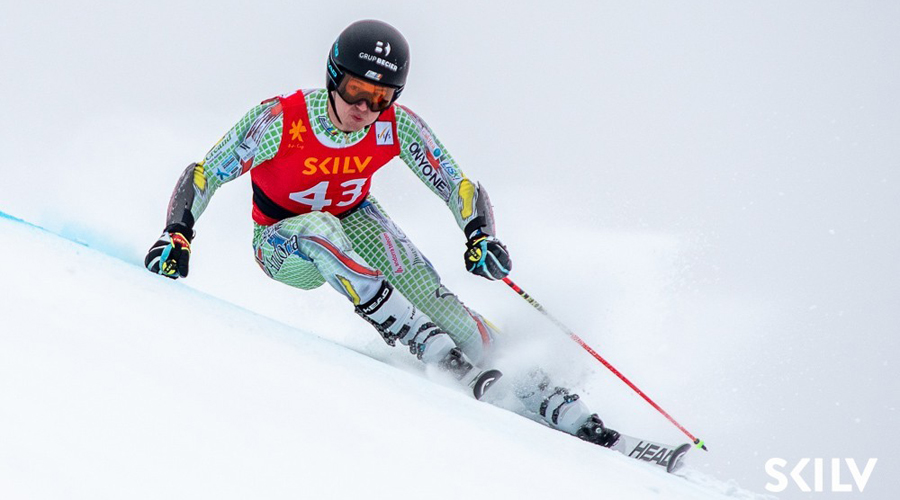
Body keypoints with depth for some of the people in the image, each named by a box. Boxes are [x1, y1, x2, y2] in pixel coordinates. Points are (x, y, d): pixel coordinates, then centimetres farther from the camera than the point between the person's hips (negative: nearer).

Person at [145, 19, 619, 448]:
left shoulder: (397, 127, -22)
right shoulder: (280, 120, -29)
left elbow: (459, 187, -16)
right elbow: (202, 174, -20)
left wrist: (481, 236, -35)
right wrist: (177, 235, -34)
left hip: (353, 222, 2)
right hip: (284, 246, -2)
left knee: (429, 293, -21)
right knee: (320, 228, -38)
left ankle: (552, 403, -20)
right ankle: (433, 348, -36)